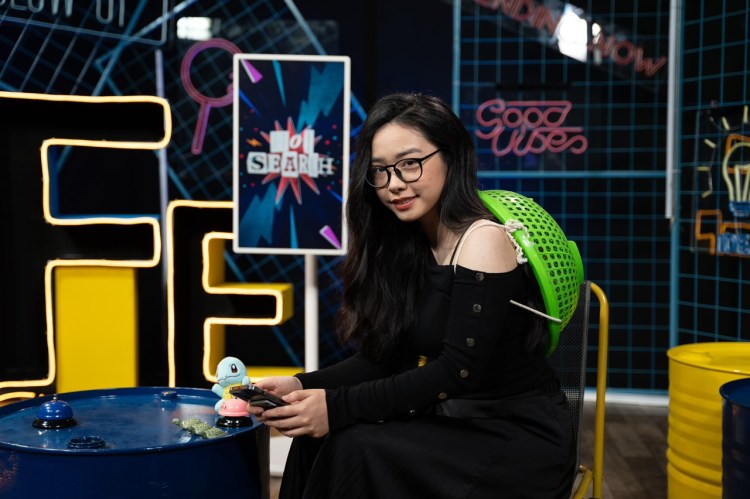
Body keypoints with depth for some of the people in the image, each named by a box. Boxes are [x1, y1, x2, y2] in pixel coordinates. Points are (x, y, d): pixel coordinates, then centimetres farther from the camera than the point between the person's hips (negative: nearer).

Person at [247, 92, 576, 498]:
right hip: (460, 423, 7)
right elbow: (383, 358, 3)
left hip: (519, 438, -7)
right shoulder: (410, 246, 7)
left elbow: (457, 371, -23)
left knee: (356, 450, -24)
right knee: (321, 439, -13)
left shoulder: (483, 241, -17)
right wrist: (301, 386, -13)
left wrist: (338, 406, -25)